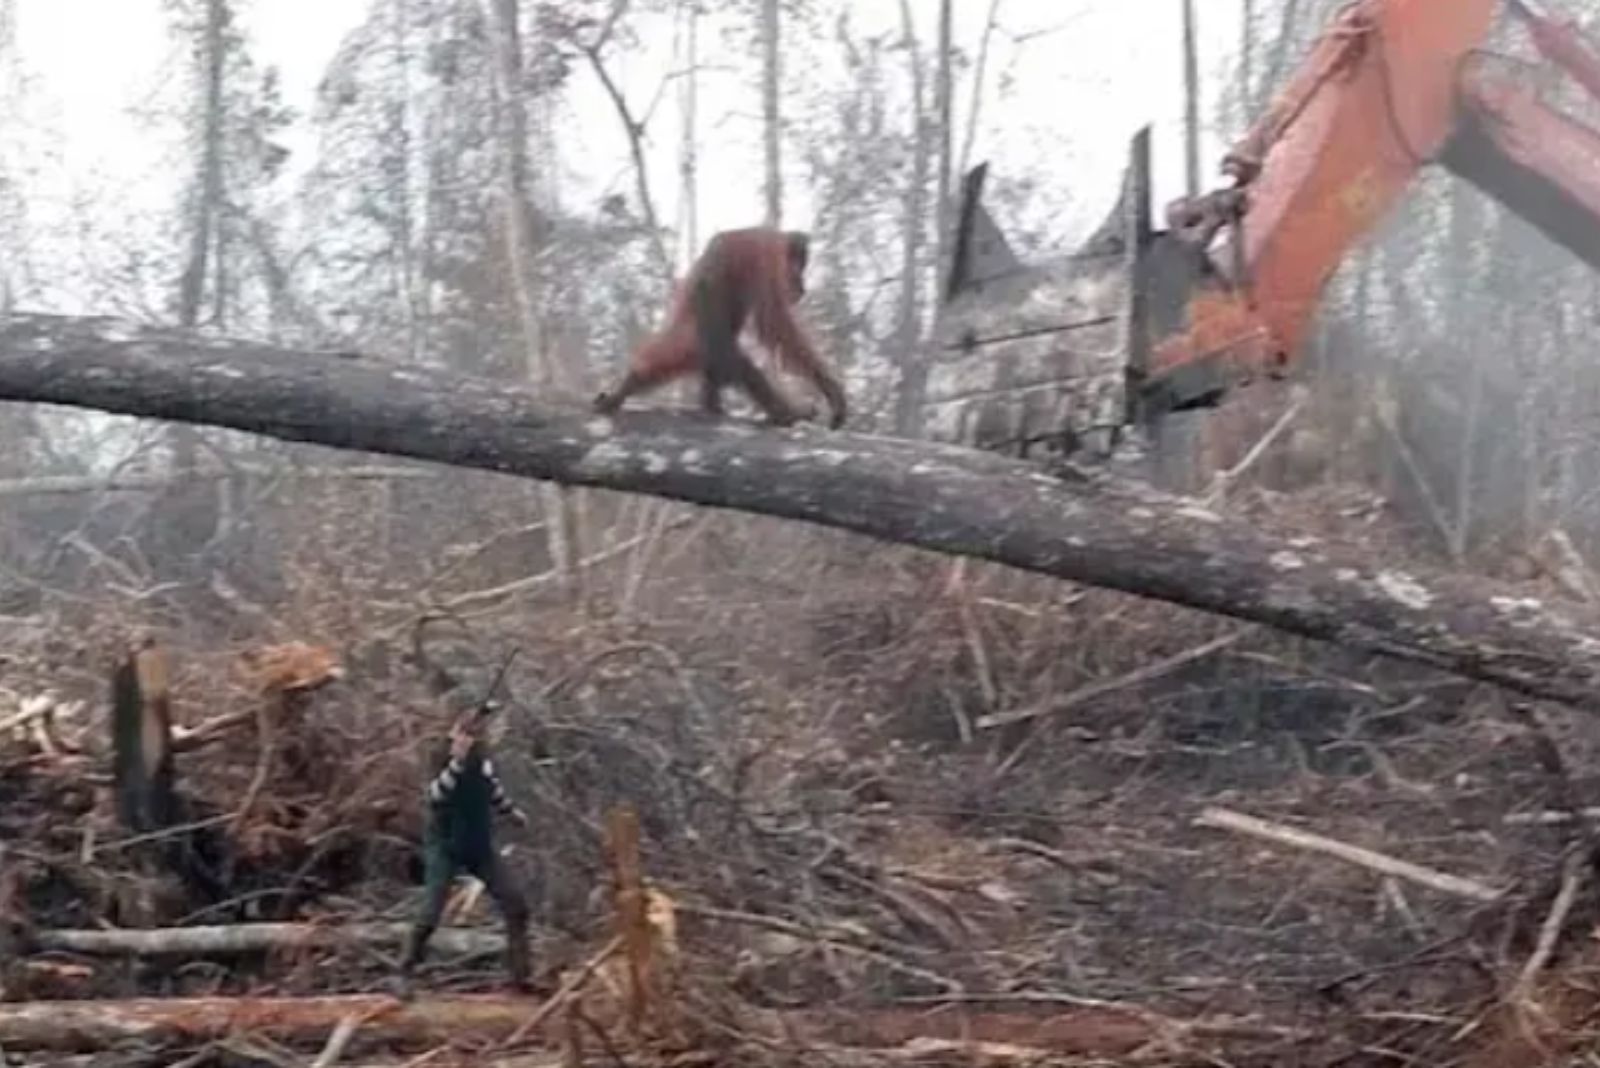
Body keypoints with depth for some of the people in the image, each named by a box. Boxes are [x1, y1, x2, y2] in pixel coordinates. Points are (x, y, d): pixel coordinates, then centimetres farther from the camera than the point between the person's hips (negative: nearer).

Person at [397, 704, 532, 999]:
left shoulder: (481, 760, -1)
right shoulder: (443, 760, -17)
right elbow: (434, 797, -36)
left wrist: (511, 811, 29)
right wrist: (457, 762, -44)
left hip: (479, 846, 6)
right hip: (445, 848, -6)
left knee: (516, 904, 2)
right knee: (430, 915, -12)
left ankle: (519, 975, 9)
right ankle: (405, 975, 6)